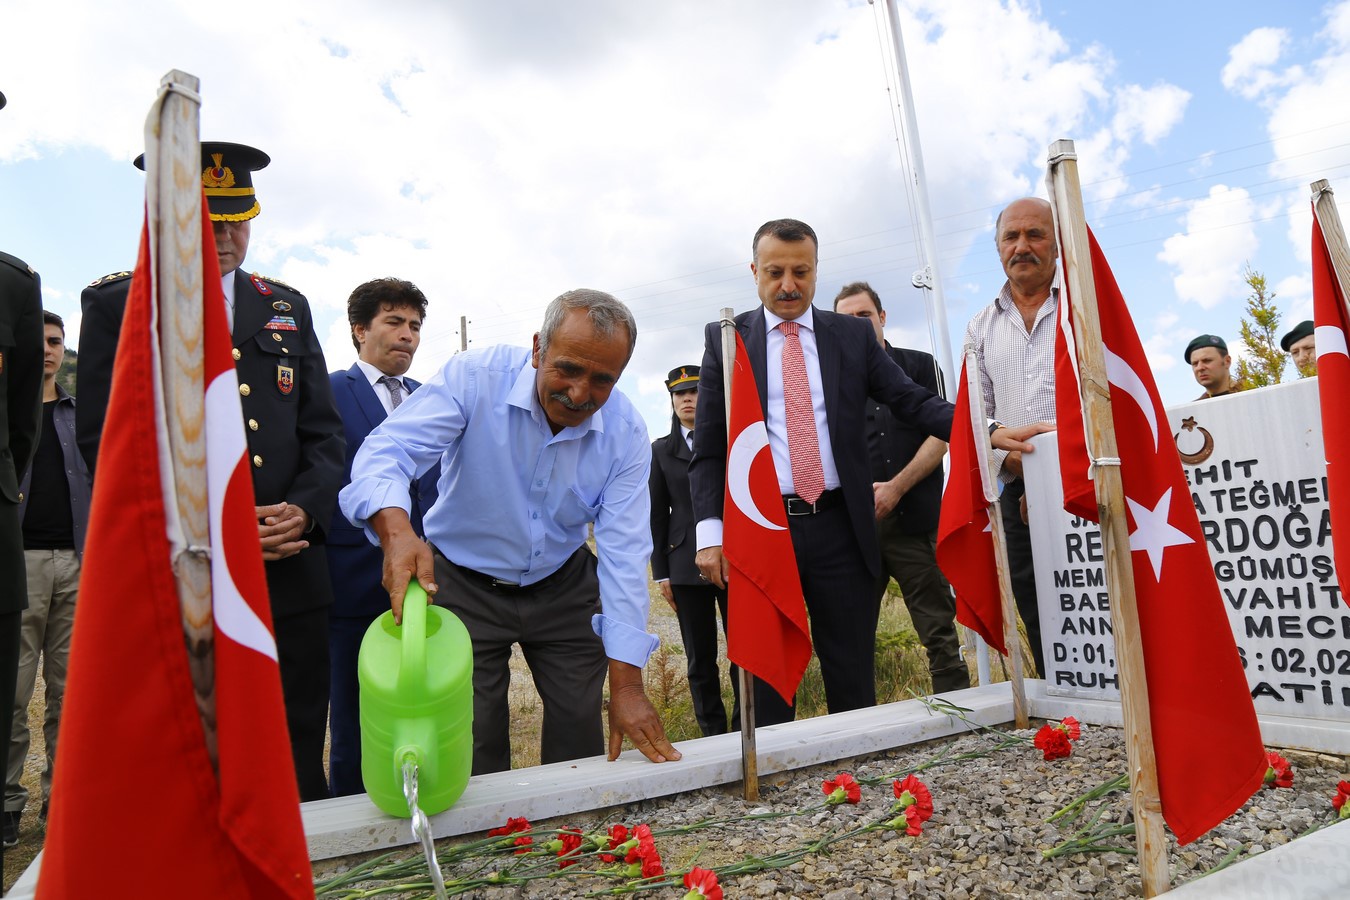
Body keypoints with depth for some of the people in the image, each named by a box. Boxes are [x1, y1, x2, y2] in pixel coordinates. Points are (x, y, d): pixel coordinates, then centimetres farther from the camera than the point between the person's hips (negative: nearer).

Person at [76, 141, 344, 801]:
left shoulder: (288, 308, 15)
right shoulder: (116, 305, 4)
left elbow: (322, 430, 10)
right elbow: (105, 443, -4)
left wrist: (305, 509, -8)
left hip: (289, 577, 3)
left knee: (299, 780, 11)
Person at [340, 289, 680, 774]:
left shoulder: (626, 432, -15)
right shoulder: (475, 376, -21)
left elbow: (623, 551, -17)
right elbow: (388, 451, -28)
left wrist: (626, 684, -20)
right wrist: (396, 529, -52)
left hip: (564, 587, 2)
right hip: (464, 585, -1)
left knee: (581, 741, 8)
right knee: (473, 748, 4)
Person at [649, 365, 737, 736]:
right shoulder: (661, 451, 10)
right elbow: (656, 516, 9)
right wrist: (661, 573, 3)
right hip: (686, 564, 1)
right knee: (700, 659, 5)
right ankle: (713, 735, 16)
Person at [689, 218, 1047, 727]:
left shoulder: (853, 335, 10)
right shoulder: (724, 338, 6)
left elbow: (914, 403, 6)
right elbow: (708, 446, 3)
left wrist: (988, 432, -11)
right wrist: (710, 532, -7)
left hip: (840, 529, 2)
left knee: (854, 681, 10)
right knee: (766, 687, 7)